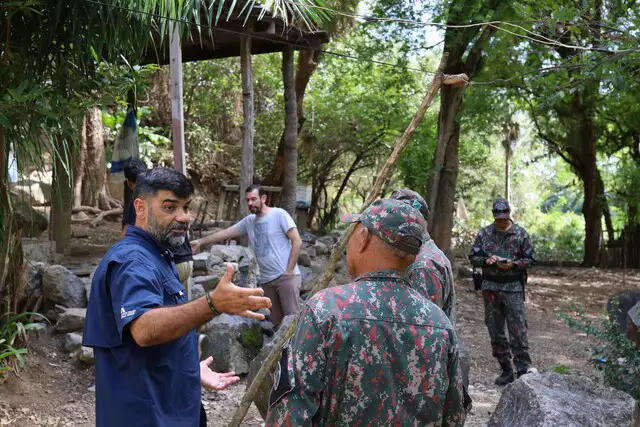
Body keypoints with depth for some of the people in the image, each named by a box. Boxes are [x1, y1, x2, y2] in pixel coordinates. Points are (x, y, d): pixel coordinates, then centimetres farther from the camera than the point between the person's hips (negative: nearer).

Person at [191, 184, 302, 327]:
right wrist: (200, 242, 9)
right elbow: (225, 233, 16)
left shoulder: (279, 214, -6)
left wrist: (289, 270, -12)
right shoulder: (248, 221, 13)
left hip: (286, 277, -6)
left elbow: (297, 242, -9)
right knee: (277, 321, 9)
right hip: (266, 280, 6)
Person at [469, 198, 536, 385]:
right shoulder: (484, 233, 6)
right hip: (490, 287, 3)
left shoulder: (521, 233, 2)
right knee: (495, 330, 7)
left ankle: (523, 367, -2)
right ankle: (506, 370, 18)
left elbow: (530, 259, 4)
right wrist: (487, 260, -11)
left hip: (513, 287, -3)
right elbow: (473, 257, 9)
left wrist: (513, 264, -14)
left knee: (518, 329, -8)